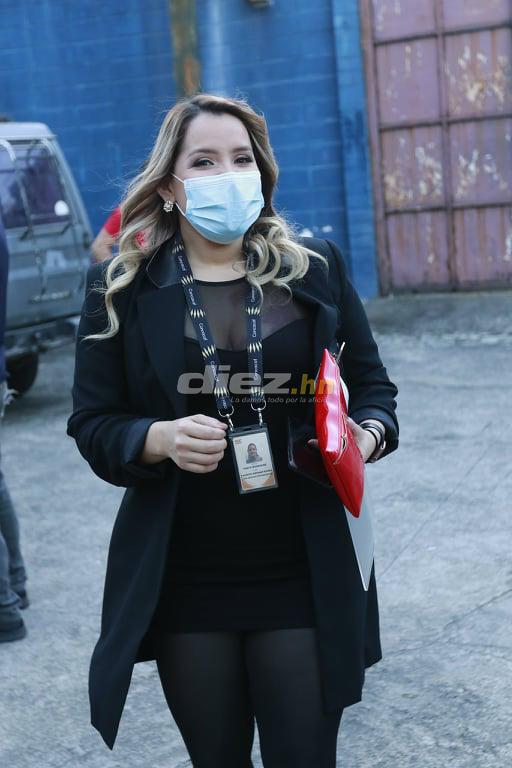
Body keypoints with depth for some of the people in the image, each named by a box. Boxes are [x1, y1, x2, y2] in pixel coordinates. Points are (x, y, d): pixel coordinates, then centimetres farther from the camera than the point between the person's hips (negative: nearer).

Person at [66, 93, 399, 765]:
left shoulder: (316, 268, 2)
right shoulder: (120, 288, 0)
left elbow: (372, 382, 10)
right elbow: (92, 424, 0)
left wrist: (369, 434, -12)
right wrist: (160, 439, -20)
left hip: (305, 577, 0)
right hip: (184, 586, 0)